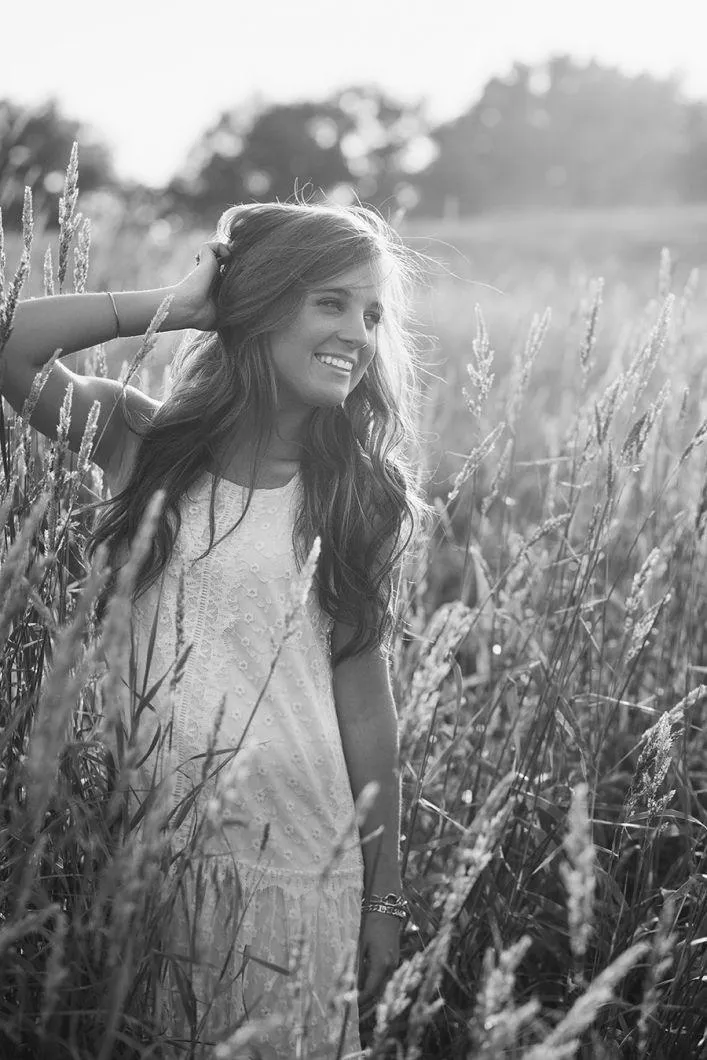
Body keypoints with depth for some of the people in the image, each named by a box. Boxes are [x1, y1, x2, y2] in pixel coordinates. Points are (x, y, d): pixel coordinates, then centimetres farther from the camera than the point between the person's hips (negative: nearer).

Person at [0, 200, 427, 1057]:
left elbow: (365, 706, 1)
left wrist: (385, 897, 1)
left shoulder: (360, 498, 1)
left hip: (296, 862, 0)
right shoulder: (145, 444, 0)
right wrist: (178, 304, -7)